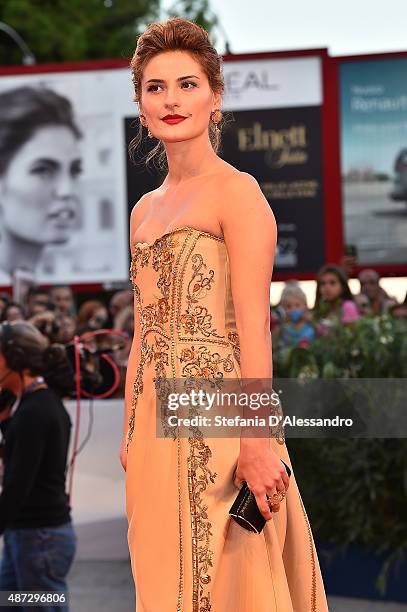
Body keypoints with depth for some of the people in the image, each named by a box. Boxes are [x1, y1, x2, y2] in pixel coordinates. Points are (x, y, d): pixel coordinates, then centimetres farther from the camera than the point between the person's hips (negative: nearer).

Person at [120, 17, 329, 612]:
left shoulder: (236, 192, -7)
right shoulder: (145, 210, 16)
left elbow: (253, 327, -14)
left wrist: (256, 441, -20)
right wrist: (129, 434, 13)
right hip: (157, 425, 7)